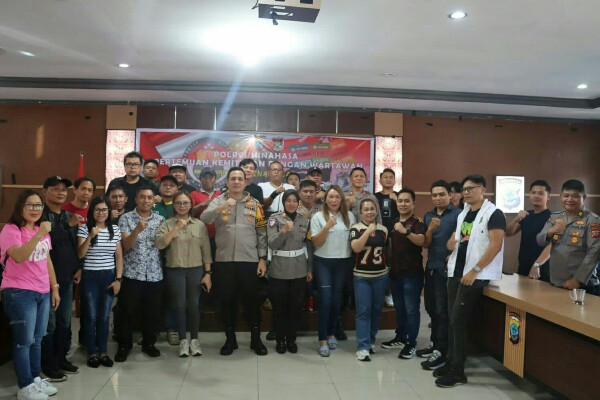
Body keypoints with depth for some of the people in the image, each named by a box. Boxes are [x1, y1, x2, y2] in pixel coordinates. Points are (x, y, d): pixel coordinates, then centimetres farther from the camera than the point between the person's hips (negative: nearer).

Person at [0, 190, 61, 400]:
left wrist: (54, 288, 16)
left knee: (37, 339, 15)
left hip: (43, 293, 7)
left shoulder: (42, 230, 12)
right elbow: (19, 257, -29)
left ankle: (35, 379, 26)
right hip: (20, 293, -7)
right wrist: (39, 235, -35)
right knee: (24, 341, 1)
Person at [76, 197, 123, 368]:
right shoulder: (84, 229, -4)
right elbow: (80, 254, -11)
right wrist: (90, 236, -24)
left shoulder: (115, 229, 4)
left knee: (104, 317, 7)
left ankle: (103, 352, 19)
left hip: (109, 277, 2)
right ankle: (92, 353, 15)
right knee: (91, 316, 2)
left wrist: (118, 278, 0)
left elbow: (119, 256, 6)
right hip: (90, 277, -2)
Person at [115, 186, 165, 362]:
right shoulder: (126, 218, -2)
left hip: (155, 274, 3)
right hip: (131, 274, -2)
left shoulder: (160, 220, 7)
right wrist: (137, 230, -28)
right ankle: (124, 345, 22)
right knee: (126, 312, 6)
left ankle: (149, 343, 27)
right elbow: (126, 245, -12)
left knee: (152, 312, 11)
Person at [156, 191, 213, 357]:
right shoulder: (167, 224, 1)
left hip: (196, 270, 1)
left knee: (194, 304, 6)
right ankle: (183, 340, 18)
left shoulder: (200, 225, 5)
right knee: (179, 305, 4)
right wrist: (176, 228, -19)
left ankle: (194, 339, 20)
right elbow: (159, 244, -15)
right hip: (175, 271, -1)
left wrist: (207, 273, 0)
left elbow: (206, 250, 4)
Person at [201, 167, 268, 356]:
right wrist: (221, 207, -30)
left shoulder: (254, 203, 5)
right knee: (227, 300, 9)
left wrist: (262, 258, -2)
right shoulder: (218, 201, 3)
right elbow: (204, 219, -15)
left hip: (249, 260, 0)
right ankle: (230, 338, 24)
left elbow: (262, 233, 4)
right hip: (224, 260, 0)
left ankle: (256, 338, 22)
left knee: (252, 300, 7)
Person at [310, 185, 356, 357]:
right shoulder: (318, 217, -3)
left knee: (336, 299, 10)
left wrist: (355, 261, -1)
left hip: (343, 262, 3)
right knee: (325, 299, -7)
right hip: (323, 263, -2)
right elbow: (316, 243, -8)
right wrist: (328, 226, -20)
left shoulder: (350, 216, 4)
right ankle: (322, 340, 1)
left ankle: (331, 333, 27)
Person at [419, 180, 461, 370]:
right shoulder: (428, 216, 10)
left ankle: (441, 353, 3)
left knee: (443, 311, -2)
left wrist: (452, 256, -15)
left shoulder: (458, 214, -8)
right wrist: (430, 229, -11)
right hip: (431, 267, 6)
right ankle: (434, 344, 28)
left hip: (447, 268, -6)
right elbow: (425, 244, 6)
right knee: (431, 308, 14)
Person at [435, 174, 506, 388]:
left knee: (458, 320, -6)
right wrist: (452, 243, -2)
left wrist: (474, 271, -20)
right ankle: (451, 363, 22)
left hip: (476, 276, -7)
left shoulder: (493, 214, -9)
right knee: (454, 320, 11)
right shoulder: (463, 214, 15)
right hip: (456, 272, 7)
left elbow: (495, 245, -18)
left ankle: (458, 372, 5)